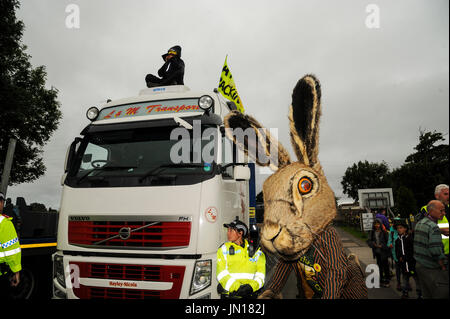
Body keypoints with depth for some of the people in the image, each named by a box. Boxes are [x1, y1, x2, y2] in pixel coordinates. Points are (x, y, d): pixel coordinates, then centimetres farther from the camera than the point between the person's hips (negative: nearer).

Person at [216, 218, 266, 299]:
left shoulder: (256, 250, 13)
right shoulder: (224, 249, 11)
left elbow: (260, 275, 8)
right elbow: (222, 274, 1)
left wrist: (251, 286, -10)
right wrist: (236, 287, -12)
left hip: (250, 294, 1)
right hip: (229, 294, 0)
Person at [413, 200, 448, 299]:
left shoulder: (419, 223, 10)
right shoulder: (433, 227, -18)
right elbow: (436, 252, -21)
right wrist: (443, 267, -11)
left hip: (419, 264, 9)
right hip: (431, 269, -9)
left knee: (427, 295, 15)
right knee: (442, 295, -2)